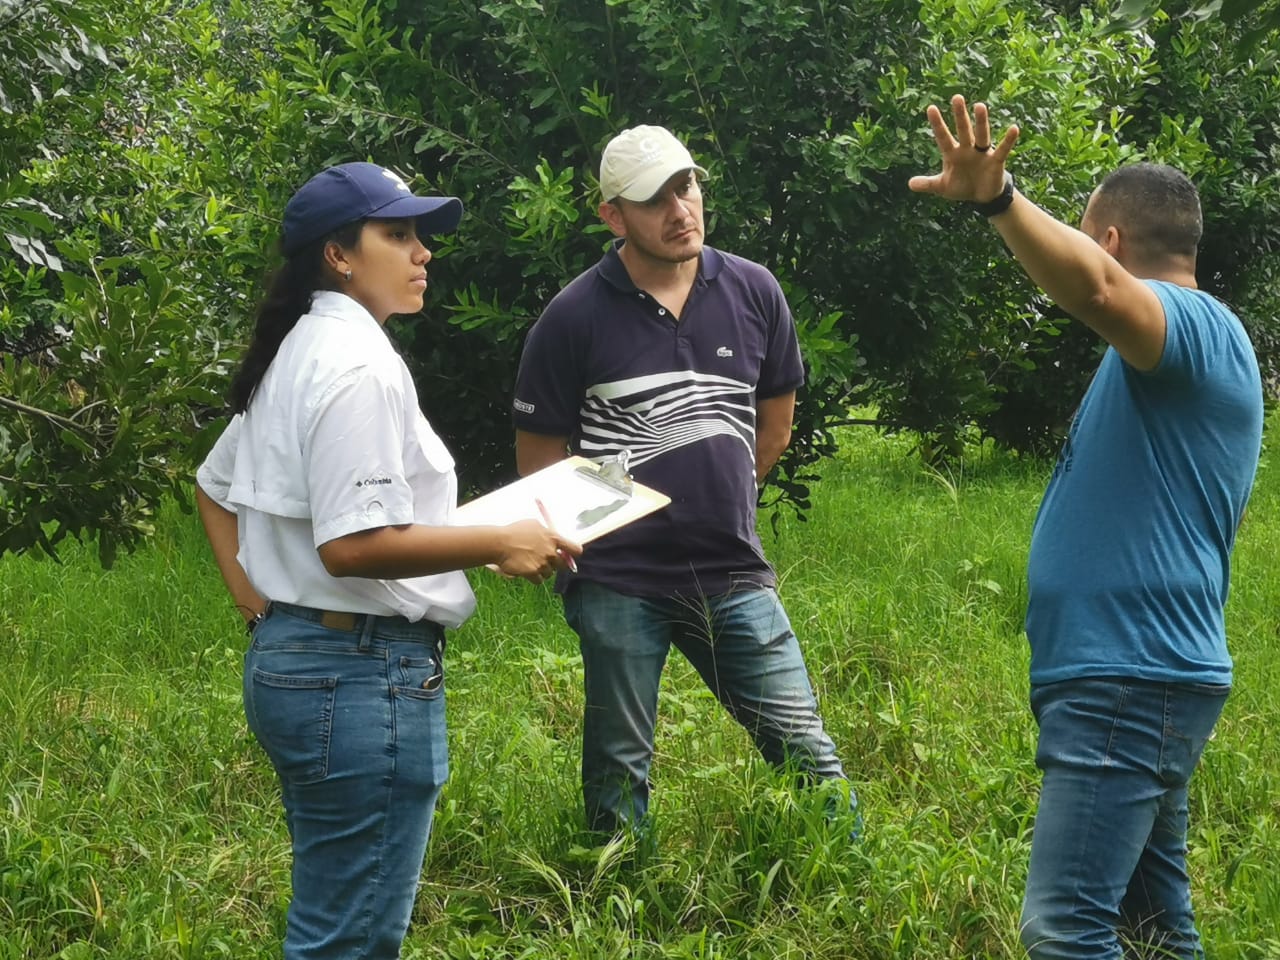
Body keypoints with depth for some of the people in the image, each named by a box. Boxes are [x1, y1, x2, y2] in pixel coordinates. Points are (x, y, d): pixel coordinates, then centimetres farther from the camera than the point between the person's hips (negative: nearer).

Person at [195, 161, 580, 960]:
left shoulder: (297, 356, 16)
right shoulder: (360, 365, -16)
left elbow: (213, 484, 27)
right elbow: (353, 544, -24)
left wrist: (249, 594, 19)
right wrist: (502, 544, -17)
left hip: (290, 656, 11)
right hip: (362, 675, -11)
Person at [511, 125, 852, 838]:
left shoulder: (753, 292, 3)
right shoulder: (576, 317, -7)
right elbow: (539, 458, 0)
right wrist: (611, 525, 0)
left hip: (734, 574, 2)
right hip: (619, 583, -2)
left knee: (806, 750, 1)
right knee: (619, 773, 7)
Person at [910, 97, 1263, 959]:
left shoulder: (1197, 326, -13)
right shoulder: (1182, 346, 22)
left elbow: (1095, 286, -36)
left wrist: (997, 200, -49)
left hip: (1129, 685, -11)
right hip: (1137, 678, 11)